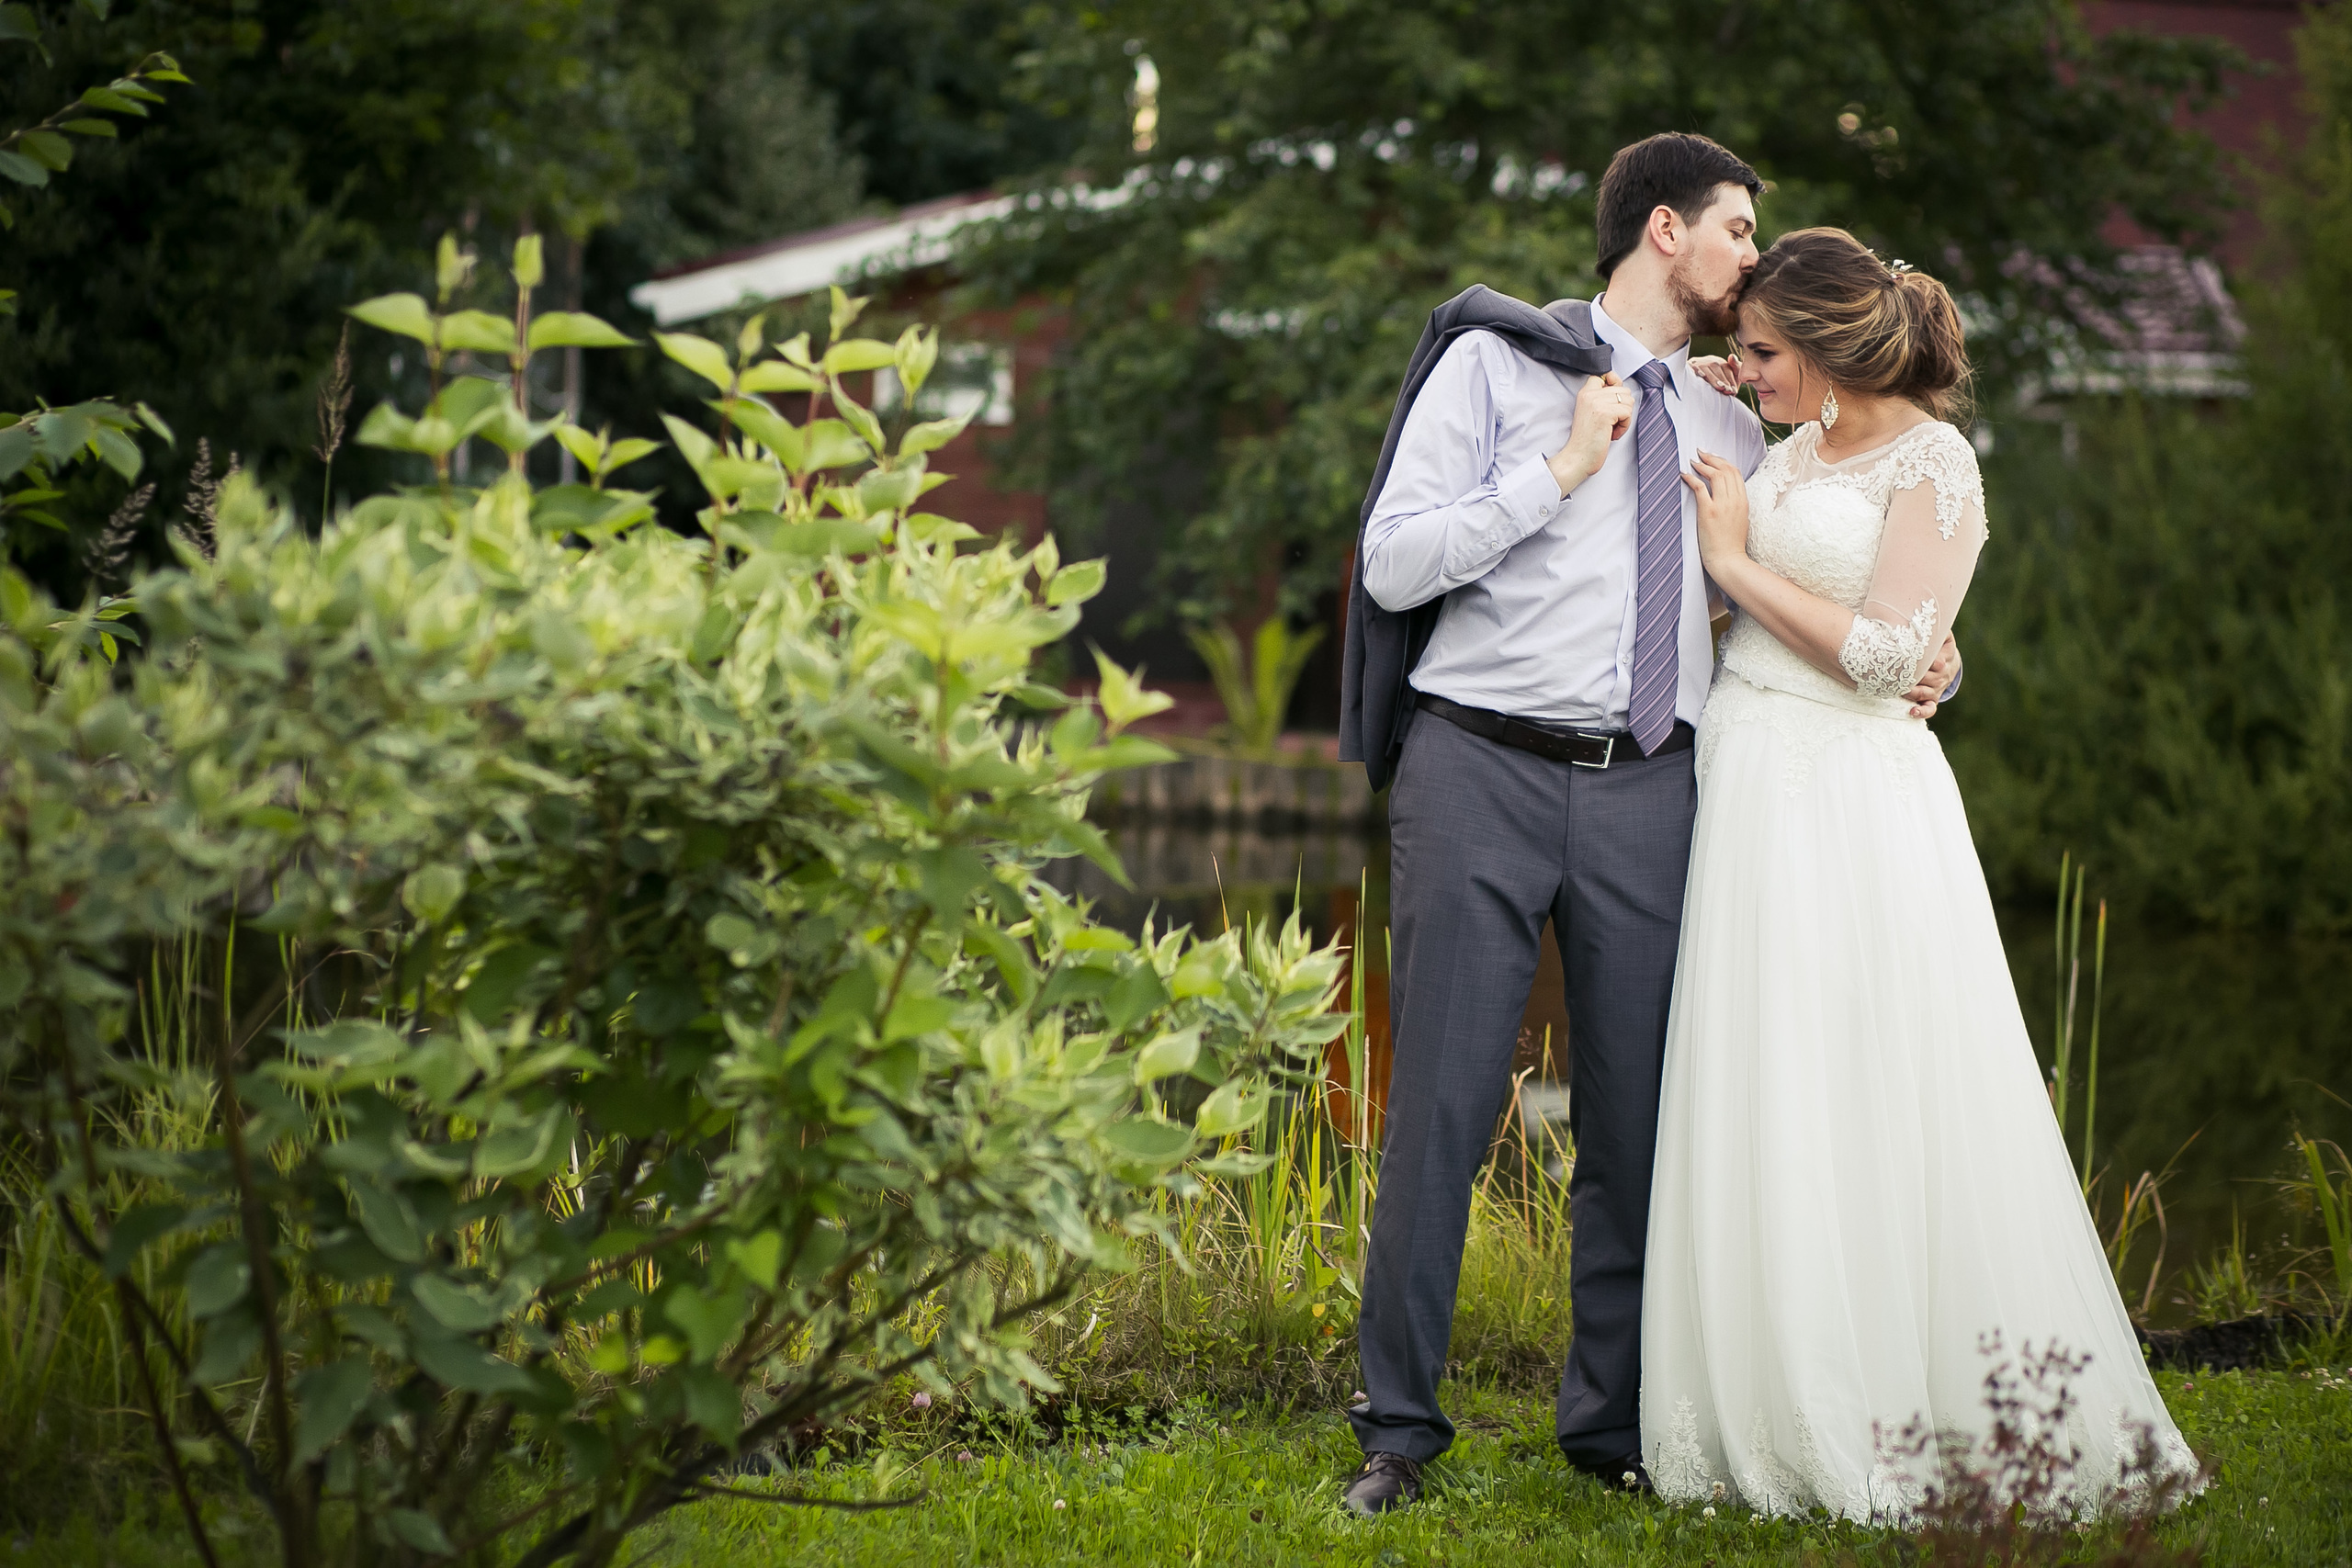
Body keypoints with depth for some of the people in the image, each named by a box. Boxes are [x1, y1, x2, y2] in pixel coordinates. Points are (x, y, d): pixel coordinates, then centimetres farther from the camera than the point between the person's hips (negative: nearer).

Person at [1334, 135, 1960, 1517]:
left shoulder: (1729, 431, 19)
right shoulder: (1494, 364, 4)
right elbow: (1394, 566, -3)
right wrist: (1562, 468, -7)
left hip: (1648, 793, 5)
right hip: (1483, 773, -4)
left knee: (1638, 1117, 5)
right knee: (1444, 1106, -5)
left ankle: (1615, 1424, 17)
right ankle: (1399, 1431, 3)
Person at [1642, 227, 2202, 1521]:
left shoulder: (1931, 464, -8)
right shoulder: (1793, 452, 14)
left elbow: (1886, 652, -16)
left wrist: (1736, 559, -9)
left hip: (1852, 804, -7)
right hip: (1749, 787, 8)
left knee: (1872, 1109, -6)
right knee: (1758, 1110, 6)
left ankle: (1932, 1420, 3)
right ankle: (1795, 1412, 12)